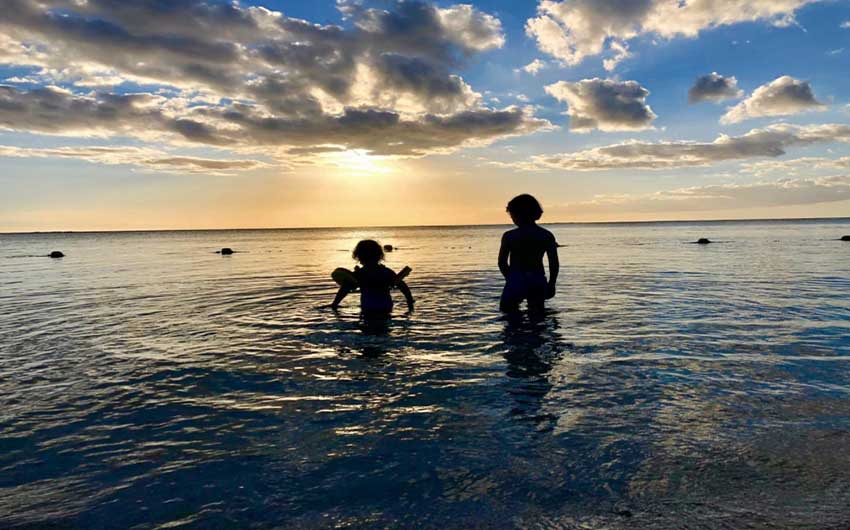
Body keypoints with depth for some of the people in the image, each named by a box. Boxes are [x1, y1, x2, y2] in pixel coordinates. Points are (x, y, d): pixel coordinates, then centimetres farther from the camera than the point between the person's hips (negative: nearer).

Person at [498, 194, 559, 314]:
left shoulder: (509, 236, -5)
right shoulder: (547, 235, 3)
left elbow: (502, 263, -1)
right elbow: (554, 263, 2)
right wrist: (551, 284, 13)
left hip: (516, 281, -2)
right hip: (538, 281, 3)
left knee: (507, 309, 15)